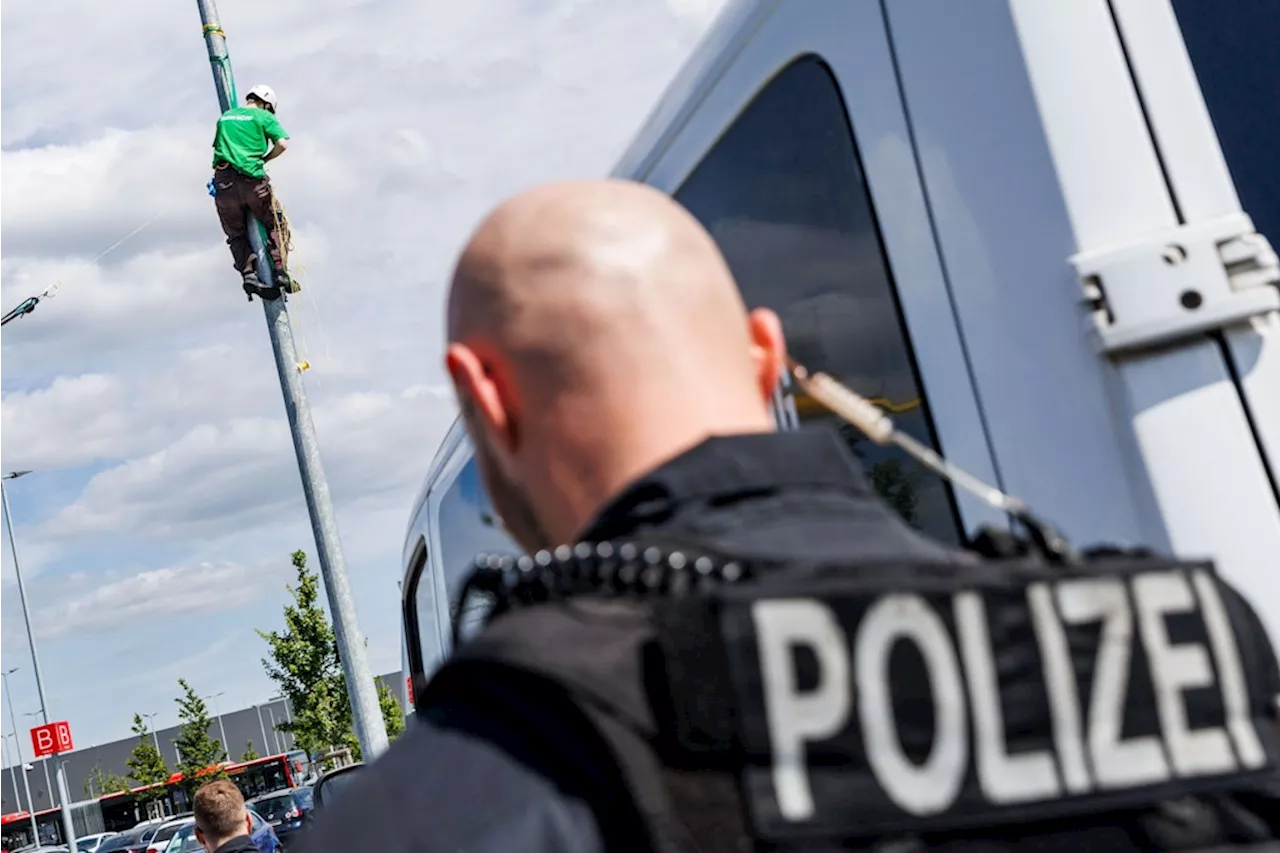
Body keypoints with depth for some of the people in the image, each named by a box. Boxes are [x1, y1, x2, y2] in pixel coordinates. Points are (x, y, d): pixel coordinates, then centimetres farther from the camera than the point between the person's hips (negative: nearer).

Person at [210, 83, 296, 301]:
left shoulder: (225, 116, 23)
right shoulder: (264, 116, 8)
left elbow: (217, 146, 27)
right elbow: (282, 144, -3)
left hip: (223, 181, 3)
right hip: (252, 180, -3)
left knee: (236, 235, 11)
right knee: (273, 225, 14)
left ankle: (247, 272, -9)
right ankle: (280, 269, 1)